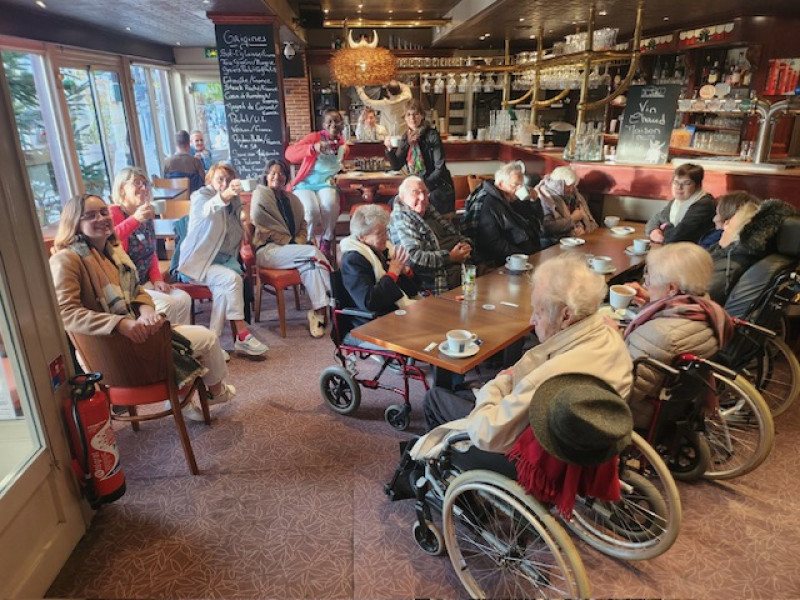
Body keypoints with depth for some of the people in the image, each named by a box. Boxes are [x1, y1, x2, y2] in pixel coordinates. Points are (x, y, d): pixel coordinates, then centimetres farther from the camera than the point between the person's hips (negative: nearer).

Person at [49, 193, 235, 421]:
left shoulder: (114, 249, 10)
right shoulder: (66, 259, -16)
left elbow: (136, 291, 13)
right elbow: (65, 312, -26)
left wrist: (147, 310, -11)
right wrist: (120, 324, -35)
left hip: (134, 329, 9)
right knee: (207, 338, -4)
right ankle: (216, 391, 24)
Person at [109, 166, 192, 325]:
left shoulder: (147, 216, 12)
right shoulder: (113, 213, -9)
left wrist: (156, 278, 6)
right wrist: (135, 219, -37)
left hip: (145, 283, 7)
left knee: (184, 298, -10)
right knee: (168, 304, -21)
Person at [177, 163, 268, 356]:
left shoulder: (234, 202, 15)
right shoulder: (200, 195, -3)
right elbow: (207, 210, -32)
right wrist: (223, 196, -51)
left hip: (224, 258, 5)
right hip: (199, 260, -5)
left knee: (224, 288, -29)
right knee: (231, 279, -31)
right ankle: (242, 335, -27)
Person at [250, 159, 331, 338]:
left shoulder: (291, 198, 21)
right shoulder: (260, 195, 0)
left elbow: (302, 224, 20)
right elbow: (266, 228, -8)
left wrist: (299, 243, -1)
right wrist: (290, 243, -11)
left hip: (289, 247, 6)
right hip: (267, 250, -6)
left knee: (309, 264, -28)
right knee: (313, 252, -27)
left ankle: (319, 310, -31)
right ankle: (335, 300, -26)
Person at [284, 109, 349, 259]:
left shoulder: (343, 146, 11)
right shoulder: (315, 137, -7)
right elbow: (289, 153, -23)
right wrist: (314, 147, -36)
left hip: (326, 184, 3)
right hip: (305, 184, -3)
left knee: (330, 205, -34)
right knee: (312, 210, -34)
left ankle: (326, 241, -9)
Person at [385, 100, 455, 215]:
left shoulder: (432, 135, -12)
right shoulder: (406, 137, 7)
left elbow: (440, 168, -15)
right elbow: (397, 166, 5)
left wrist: (425, 184, -23)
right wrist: (389, 149, -10)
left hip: (437, 186, -6)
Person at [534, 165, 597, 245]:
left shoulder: (574, 195, 12)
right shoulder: (545, 197, -8)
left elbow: (590, 221, 13)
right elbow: (548, 226, -19)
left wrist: (583, 227, -9)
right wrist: (572, 218, -9)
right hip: (554, 242, -4)